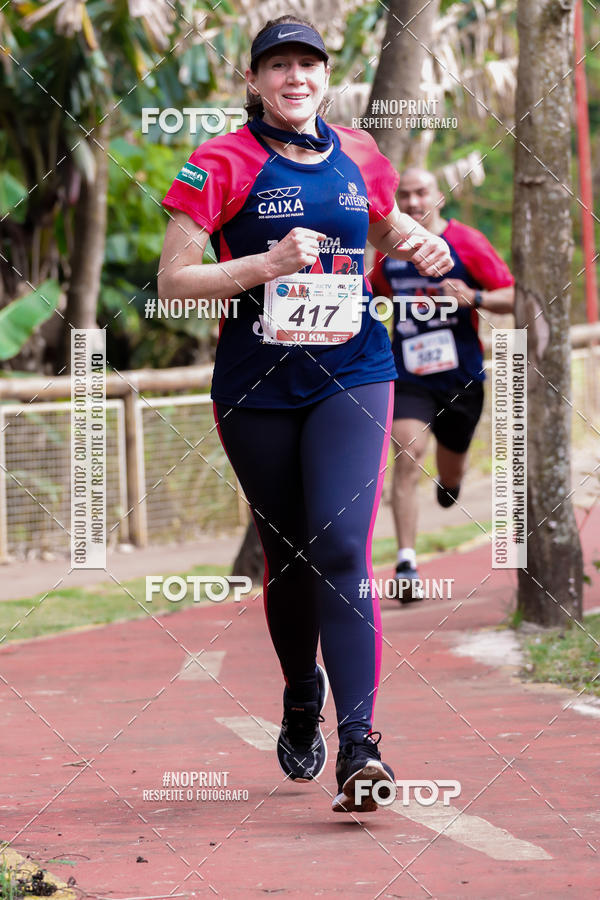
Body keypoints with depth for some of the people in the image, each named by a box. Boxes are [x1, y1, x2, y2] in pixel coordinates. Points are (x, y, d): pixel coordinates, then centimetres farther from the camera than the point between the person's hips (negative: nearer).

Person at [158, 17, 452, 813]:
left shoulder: (359, 158, 8)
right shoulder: (222, 164, -4)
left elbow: (388, 226, 29)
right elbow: (173, 280, -8)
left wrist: (421, 246, 6)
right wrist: (269, 263, -20)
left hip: (352, 374, 1)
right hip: (258, 389, -1)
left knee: (341, 548, -15)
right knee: (286, 556, 10)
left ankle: (359, 744, -19)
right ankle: (301, 702, 37)